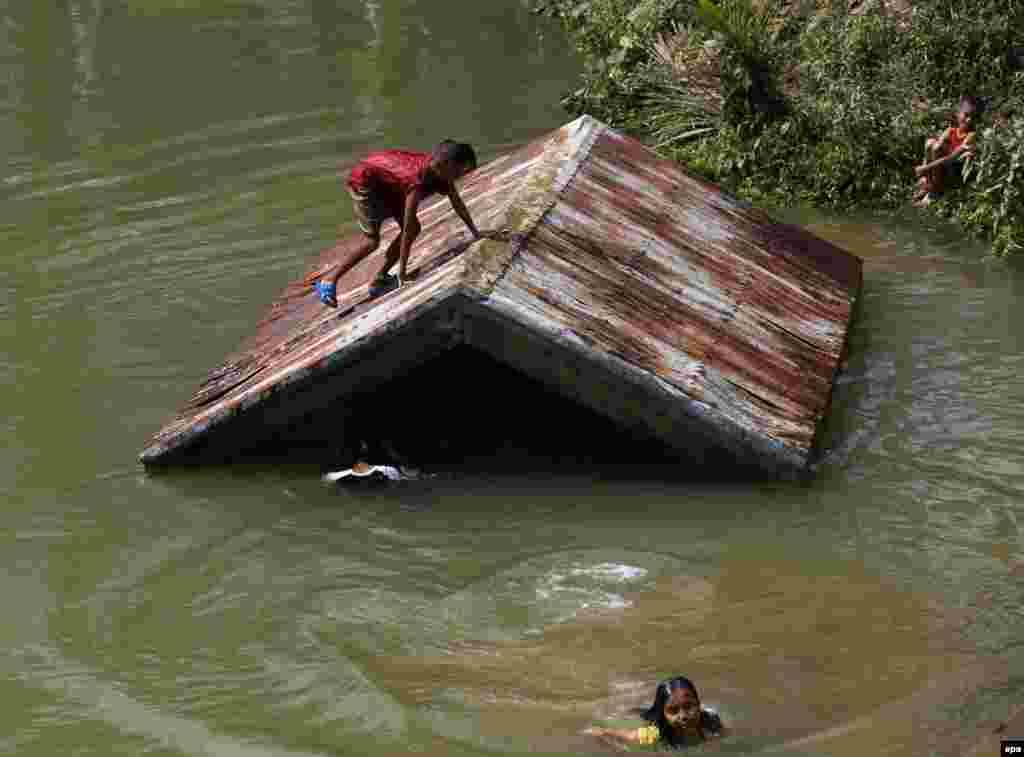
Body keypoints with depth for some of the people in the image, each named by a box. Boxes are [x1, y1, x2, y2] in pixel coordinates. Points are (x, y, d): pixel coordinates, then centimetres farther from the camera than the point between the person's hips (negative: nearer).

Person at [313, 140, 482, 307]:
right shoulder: (419, 178, -38)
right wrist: (402, 270, -31)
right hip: (364, 180, -9)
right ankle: (328, 281, -6)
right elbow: (407, 228, -35)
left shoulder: (441, 172, -16)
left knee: (414, 229, 0)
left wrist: (476, 233, 11)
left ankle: (379, 280, 8)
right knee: (372, 241, -14)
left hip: (388, 185, 9)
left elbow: (458, 203, 3)